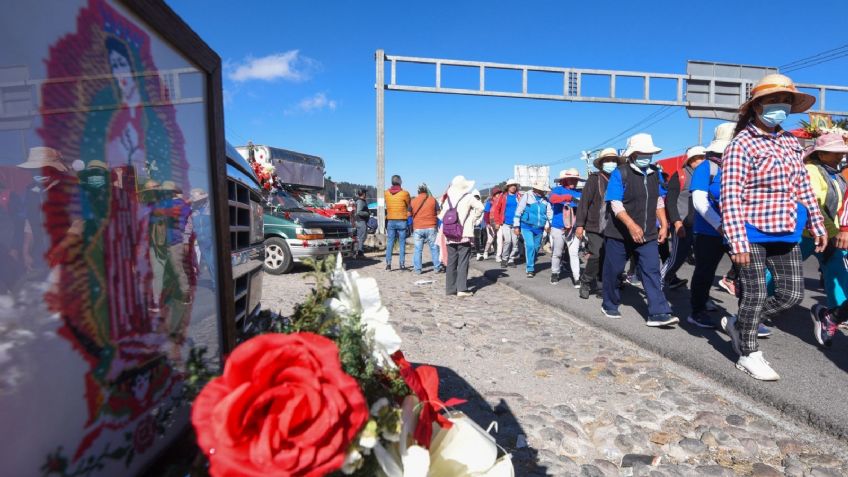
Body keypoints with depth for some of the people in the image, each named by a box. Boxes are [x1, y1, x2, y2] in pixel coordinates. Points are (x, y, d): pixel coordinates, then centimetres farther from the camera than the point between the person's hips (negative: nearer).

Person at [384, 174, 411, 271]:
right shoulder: (404, 193, -9)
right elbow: (409, 205, 3)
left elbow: (387, 205, 8)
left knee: (389, 243, 7)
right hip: (401, 221, -3)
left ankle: (388, 263, 6)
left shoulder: (386, 193, 0)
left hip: (390, 221, 3)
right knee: (402, 244, 4)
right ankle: (402, 264, 4)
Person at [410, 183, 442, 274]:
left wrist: (411, 229, 14)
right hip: (431, 228, -1)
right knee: (434, 248, 8)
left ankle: (417, 269, 7)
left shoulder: (413, 201, 5)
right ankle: (437, 267, 13)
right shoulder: (432, 199, 2)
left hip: (417, 228, 1)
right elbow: (438, 213, 5)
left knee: (418, 249, 5)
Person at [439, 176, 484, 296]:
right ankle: (462, 289, -4)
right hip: (464, 235, -4)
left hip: (450, 236, 4)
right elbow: (480, 207, -17)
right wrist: (473, 219, -3)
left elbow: (441, 216, 5)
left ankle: (450, 288, 15)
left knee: (451, 262, 10)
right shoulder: (468, 197, -4)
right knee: (463, 262, -1)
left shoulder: (448, 199, 8)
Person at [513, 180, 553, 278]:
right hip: (527, 226, -4)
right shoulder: (527, 196, -6)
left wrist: (548, 224, -3)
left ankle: (531, 265, 32)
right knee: (530, 246, -15)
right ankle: (530, 269, -9)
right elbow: (518, 211, -5)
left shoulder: (545, 199, 4)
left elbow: (549, 213, 9)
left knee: (536, 247, 12)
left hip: (539, 228, 4)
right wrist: (516, 226, -5)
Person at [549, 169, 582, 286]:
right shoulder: (557, 190, 1)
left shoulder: (579, 193, 9)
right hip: (558, 228, -1)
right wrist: (569, 197, -34)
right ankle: (555, 274, 29)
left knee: (574, 254, -7)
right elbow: (553, 199, -22)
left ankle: (576, 278, -5)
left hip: (573, 229, 1)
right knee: (557, 253, 12)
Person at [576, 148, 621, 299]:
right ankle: (586, 282, 10)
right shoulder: (594, 179, -1)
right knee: (596, 255, -11)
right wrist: (579, 224, -11)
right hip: (595, 227, -4)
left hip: (612, 229, 4)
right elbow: (584, 202, -6)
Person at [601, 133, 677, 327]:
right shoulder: (620, 173, -10)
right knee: (613, 270, 7)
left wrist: (664, 224, 9)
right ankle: (610, 305, 25)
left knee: (652, 271, -4)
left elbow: (658, 201, 18)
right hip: (620, 233, -4)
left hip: (647, 234, 5)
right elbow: (615, 204, -18)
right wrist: (631, 225, -29)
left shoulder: (654, 173, 9)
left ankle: (658, 313, -4)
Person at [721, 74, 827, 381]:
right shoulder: (741, 145, -11)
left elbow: (803, 188, 18)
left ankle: (738, 324, 28)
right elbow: (731, 198, -18)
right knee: (755, 295, 2)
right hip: (752, 234, -7)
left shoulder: (790, 142, 11)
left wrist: (818, 226, 17)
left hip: (786, 234, 7)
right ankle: (748, 355, 19)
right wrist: (738, 242, -23)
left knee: (791, 294, 8)